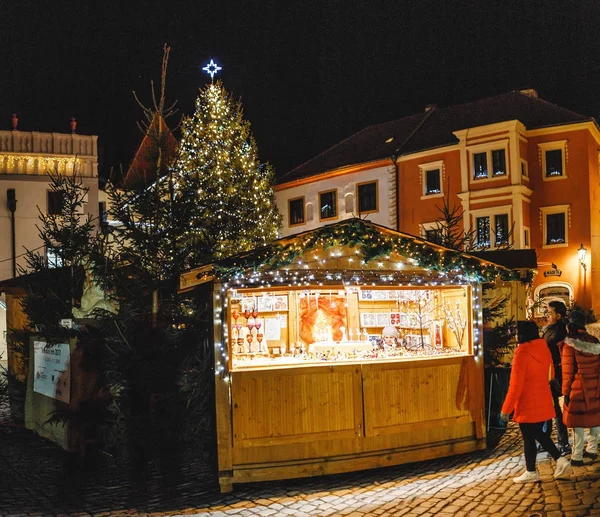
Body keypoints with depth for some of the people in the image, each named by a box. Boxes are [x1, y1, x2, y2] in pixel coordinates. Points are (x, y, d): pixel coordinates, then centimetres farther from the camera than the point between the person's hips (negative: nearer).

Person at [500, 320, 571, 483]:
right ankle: (560, 460, 13)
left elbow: (516, 385, -19)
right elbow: (550, 376, 13)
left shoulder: (522, 353, -20)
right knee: (538, 433, 21)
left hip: (527, 404, -7)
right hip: (543, 402, 7)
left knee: (528, 438, 6)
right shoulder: (545, 349, 2)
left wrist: (506, 409, -12)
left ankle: (531, 473, 16)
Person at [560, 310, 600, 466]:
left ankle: (577, 457, 2)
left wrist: (566, 391, -6)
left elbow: (568, 371, -11)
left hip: (578, 387, -6)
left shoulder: (569, 344, -11)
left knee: (577, 420, -1)